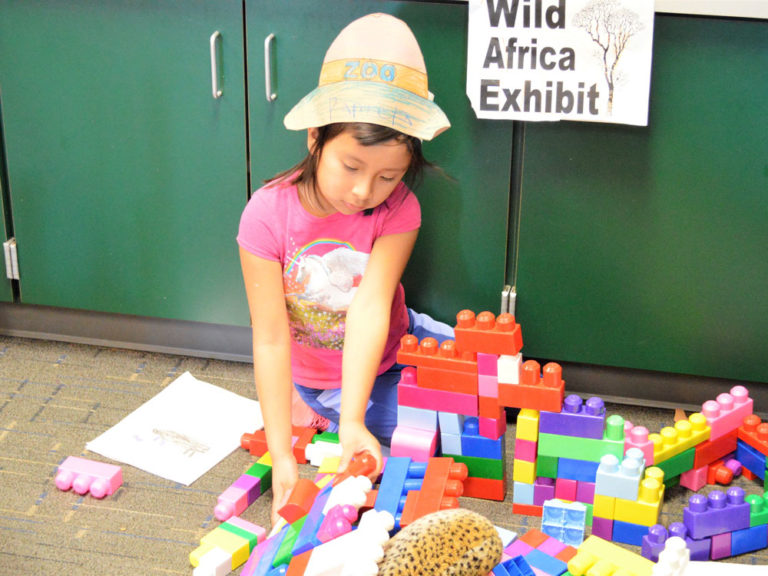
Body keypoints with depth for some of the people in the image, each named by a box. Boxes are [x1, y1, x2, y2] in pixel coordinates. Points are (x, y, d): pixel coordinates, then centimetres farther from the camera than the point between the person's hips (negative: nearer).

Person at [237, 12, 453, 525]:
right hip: (319, 378, -3)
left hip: (385, 355, 3)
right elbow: (271, 338, -27)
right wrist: (282, 455, -33)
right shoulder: (267, 214, -27)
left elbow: (371, 306, -33)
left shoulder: (397, 210, -21)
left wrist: (352, 420, -43)